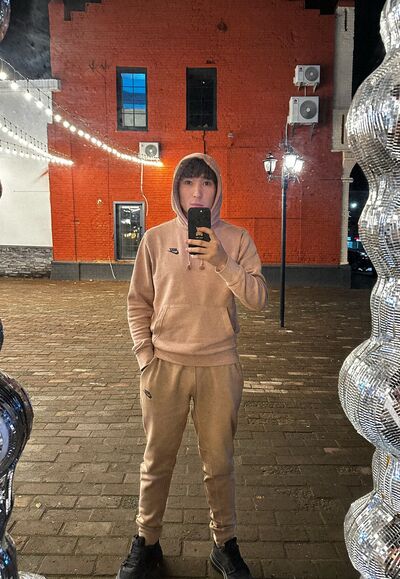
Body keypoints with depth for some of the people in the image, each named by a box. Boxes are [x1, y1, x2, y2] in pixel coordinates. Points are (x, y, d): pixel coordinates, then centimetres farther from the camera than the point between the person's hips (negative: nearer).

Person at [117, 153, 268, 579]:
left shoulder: (236, 239, -1)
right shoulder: (156, 238, 0)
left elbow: (258, 300, -7)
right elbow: (138, 303, 4)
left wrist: (222, 261, -20)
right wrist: (145, 356, -2)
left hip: (219, 368, 0)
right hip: (164, 366, 1)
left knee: (219, 462, 13)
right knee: (157, 460, 15)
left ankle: (225, 544, 36)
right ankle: (146, 543, 38)